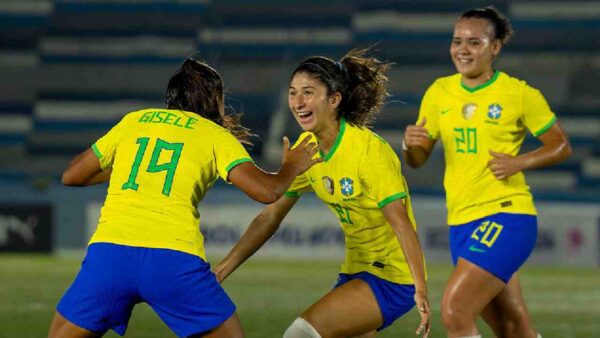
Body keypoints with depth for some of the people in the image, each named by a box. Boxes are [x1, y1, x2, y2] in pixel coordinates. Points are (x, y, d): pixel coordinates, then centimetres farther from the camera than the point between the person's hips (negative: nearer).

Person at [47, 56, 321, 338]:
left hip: (109, 248, 2)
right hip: (175, 258, -2)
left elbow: (71, 176, 27)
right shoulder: (217, 136, 16)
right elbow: (267, 191, 3)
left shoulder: (133, 120, 23)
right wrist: (291, 168, 25)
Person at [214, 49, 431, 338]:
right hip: (357, 271, 8)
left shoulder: (369, 150, -21)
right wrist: (221, 270, 0)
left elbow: (401, 222, -25)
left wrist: (421, 289, -34)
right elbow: (270, 216, 6)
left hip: (393, 276, -8)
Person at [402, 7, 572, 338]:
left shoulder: (520, 94, -6)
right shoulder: (439, 92, 8)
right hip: (461, 221, 6)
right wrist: (411, 143, -10)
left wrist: (519, 162, -15)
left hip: (505, 215, -6)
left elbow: (561, 146, 2)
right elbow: (418, 159, 13)